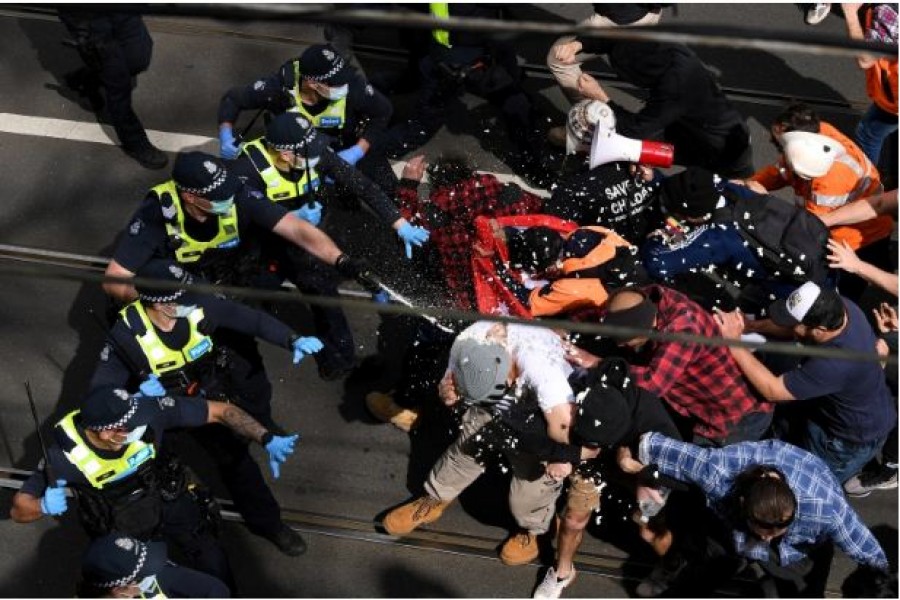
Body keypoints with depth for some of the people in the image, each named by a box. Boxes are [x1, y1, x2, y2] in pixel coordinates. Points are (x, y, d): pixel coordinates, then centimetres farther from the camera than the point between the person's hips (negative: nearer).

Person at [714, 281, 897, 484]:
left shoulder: (836, 363, -45)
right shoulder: (839, 307, -23)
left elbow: (772, 390, -36)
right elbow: (794, 327, -1)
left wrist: (734, 343, -34)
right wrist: (752, 326, -14)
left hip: (857, 438, -7)